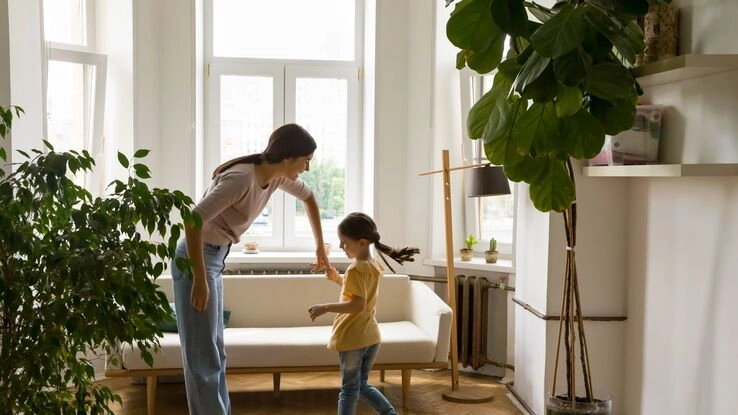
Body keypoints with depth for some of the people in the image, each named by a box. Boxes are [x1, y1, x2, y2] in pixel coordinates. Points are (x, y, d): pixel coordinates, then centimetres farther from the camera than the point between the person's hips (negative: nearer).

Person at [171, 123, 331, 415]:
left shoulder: (277, 175, -1)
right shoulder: (242, 178, -27)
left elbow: (308, 198, 20)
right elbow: (193, 221, -31)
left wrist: (320, 246, 24)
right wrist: (199, 279, -28)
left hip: (215, 258, 9)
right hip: (196, 259, -9)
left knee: (213, 351, 15)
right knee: (203, 354, -2)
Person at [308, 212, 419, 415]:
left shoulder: (355, 269, -18)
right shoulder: (375, 267, 8)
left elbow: (358, 305, -27)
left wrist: (325, 307, -25)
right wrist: (338, 279, 14)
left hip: (352, 337, -8)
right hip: (371, 336, 8)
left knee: (349, 389, 4)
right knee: (362, 385, 22)